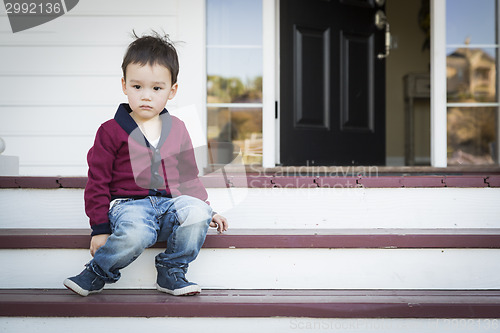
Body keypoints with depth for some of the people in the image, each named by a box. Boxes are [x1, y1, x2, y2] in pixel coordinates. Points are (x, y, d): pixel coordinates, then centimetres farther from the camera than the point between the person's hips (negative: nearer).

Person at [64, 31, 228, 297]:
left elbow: (188, 175, 25)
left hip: (170, 201, 4)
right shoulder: (111, 131, 2)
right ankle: (98, 273, -8)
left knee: (198, 213, -28)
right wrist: (100, 228, -2)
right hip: (128, 203, -4)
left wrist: (207, 209, 20)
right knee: (136, 233, -37)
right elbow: (97, 182, 3)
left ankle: (171, 273, -8)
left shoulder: (177, 129, 15)